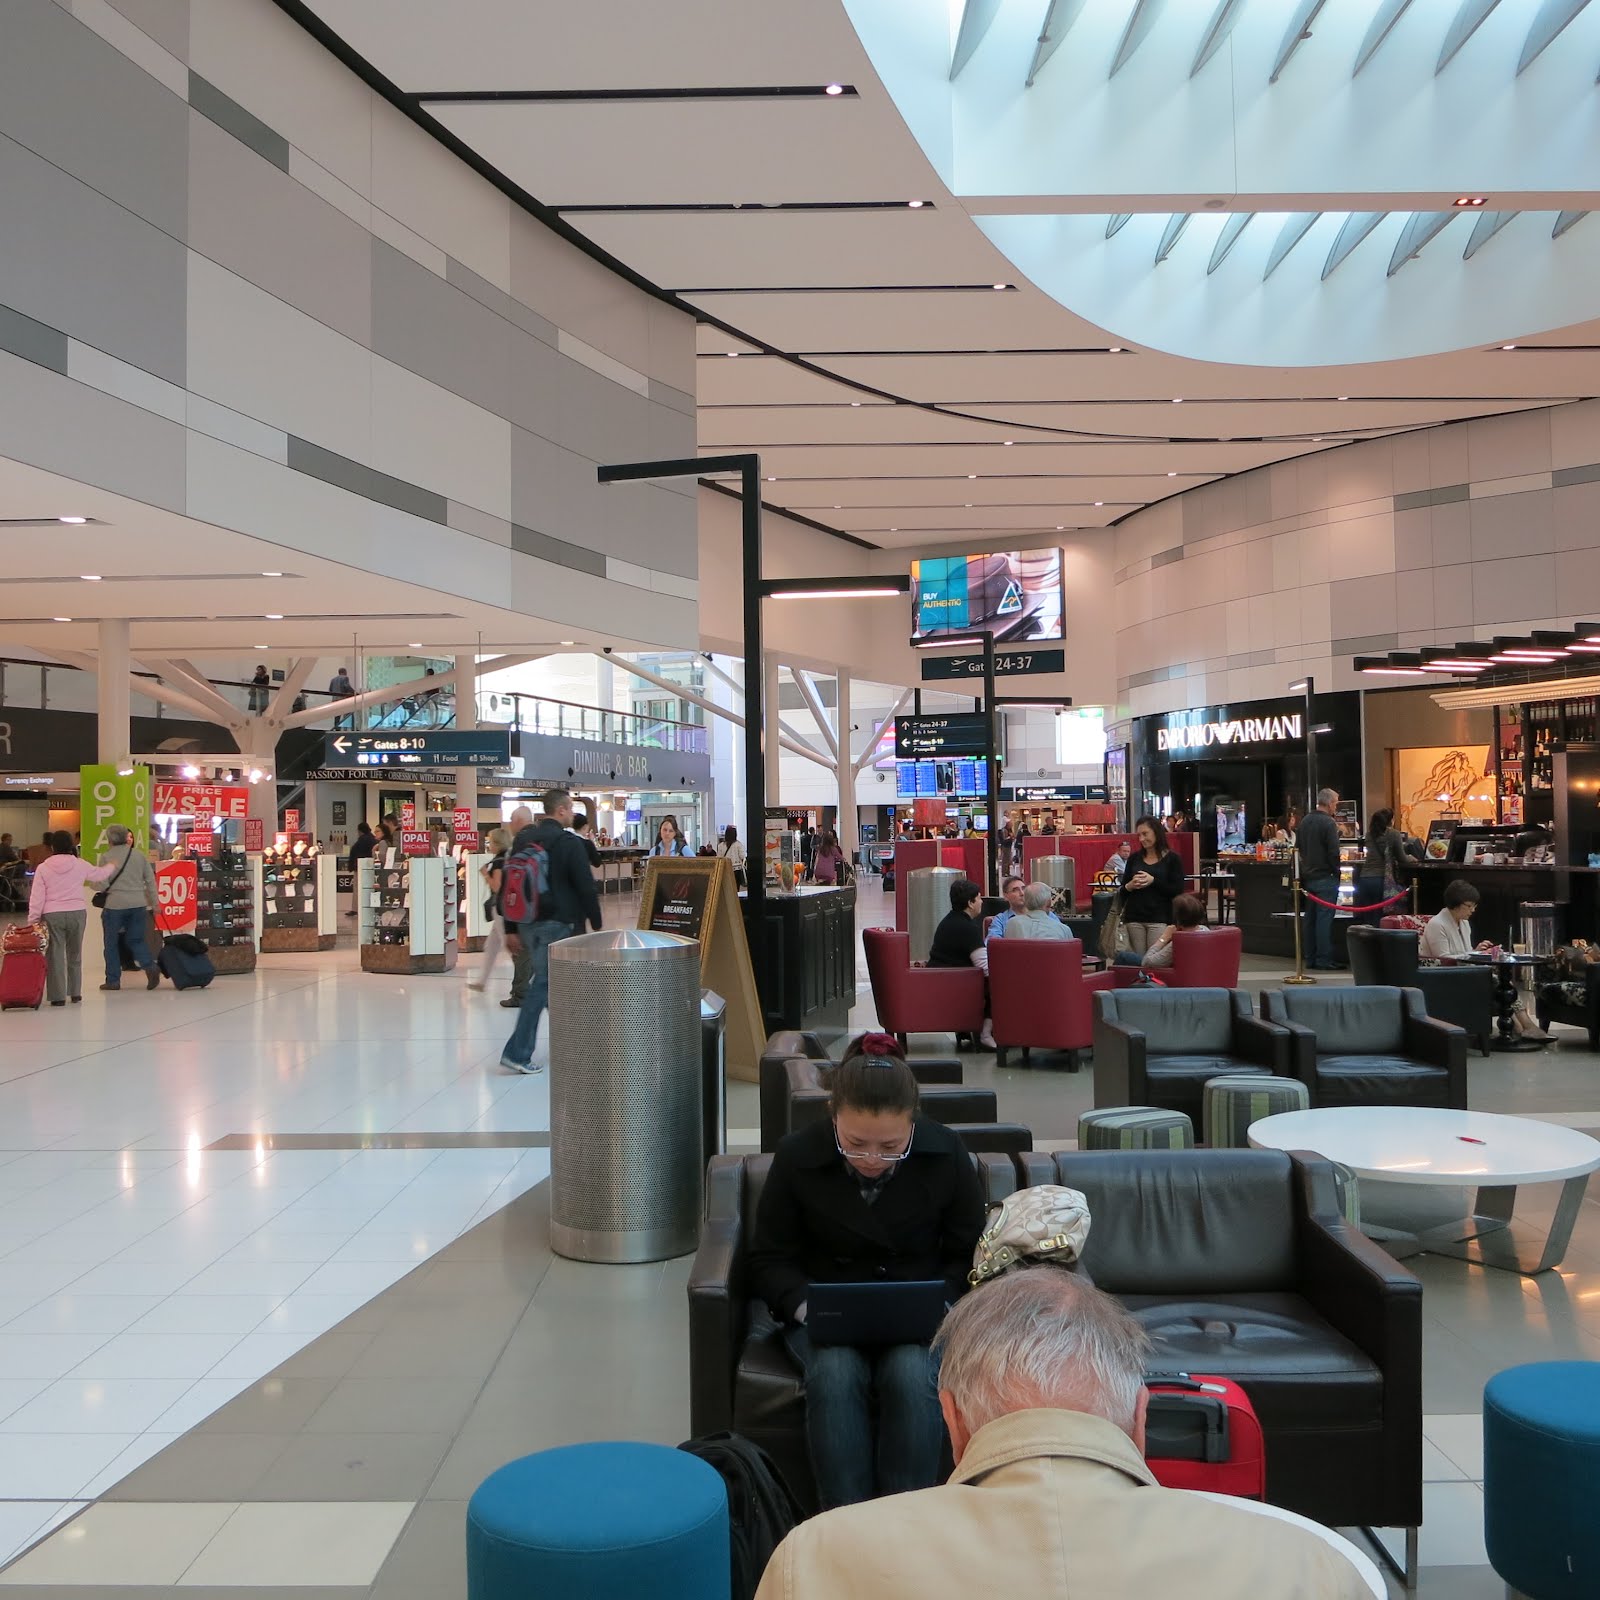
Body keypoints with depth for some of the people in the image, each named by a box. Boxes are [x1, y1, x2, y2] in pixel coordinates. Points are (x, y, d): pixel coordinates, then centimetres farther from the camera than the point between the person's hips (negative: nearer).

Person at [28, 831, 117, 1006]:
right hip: (77, 913, 2)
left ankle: (58, 996, 3)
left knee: (55, 955, 3)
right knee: (75, 954, 15)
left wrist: (33, 919, 5)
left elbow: (36, 897, -2)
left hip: (52, 915, -2)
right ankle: (75, 993, 22)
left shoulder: (43, 868, -2)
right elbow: (99, 874, 20)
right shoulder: (80, 865, 1)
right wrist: (112, 867, 42)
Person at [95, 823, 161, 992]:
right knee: (137, 940, 13)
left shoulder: (106, 857, -5)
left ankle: (113, 980, 12)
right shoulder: (139, 854, 6)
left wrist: (105, 890, 15)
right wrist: (154, 902, 15)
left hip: (115, 904, -3)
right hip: (138, 904, 3)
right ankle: (150, 967, -11)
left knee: (111, 943, 10)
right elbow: (150, 880, 8)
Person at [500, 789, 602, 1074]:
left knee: (549, 978, 19)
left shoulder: (522, 839, 10)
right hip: (555, 923, -8)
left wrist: (511, 928, 16)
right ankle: (517, 1052, -8)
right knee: (542, 984, -6)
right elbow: (586, 888, -11)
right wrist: (596, 925, -1)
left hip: (526, 922, 8)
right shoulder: (570, 843, -11)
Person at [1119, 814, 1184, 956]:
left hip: (1159, 918, -3)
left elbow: (1178, 891, -6)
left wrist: (1153, 881, -15)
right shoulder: (1134, 858, 12)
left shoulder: (1172, 858, 1)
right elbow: (1122, 890, 15)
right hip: (1134, 918, 4)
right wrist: (1130, 886, -7)